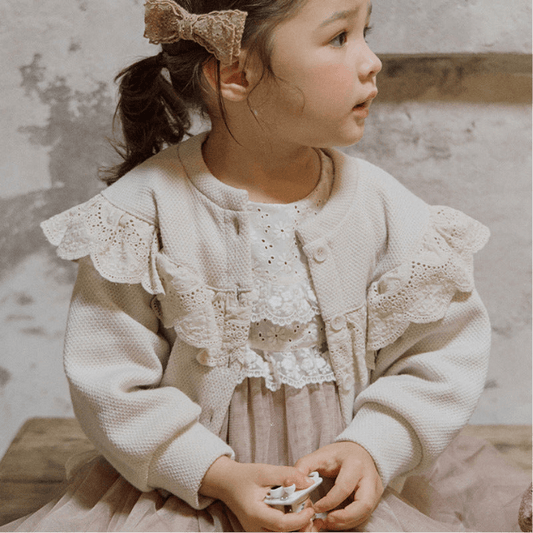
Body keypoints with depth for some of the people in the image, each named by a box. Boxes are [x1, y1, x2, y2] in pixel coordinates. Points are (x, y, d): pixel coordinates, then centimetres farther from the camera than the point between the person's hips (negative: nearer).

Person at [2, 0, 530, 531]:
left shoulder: (379, 204, -6)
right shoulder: (141, 210, -12)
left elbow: (445, 348, 0)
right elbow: (110, 379, -10)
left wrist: (373, 448, -13)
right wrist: (218, 476, -17)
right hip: (183, 485, -1)